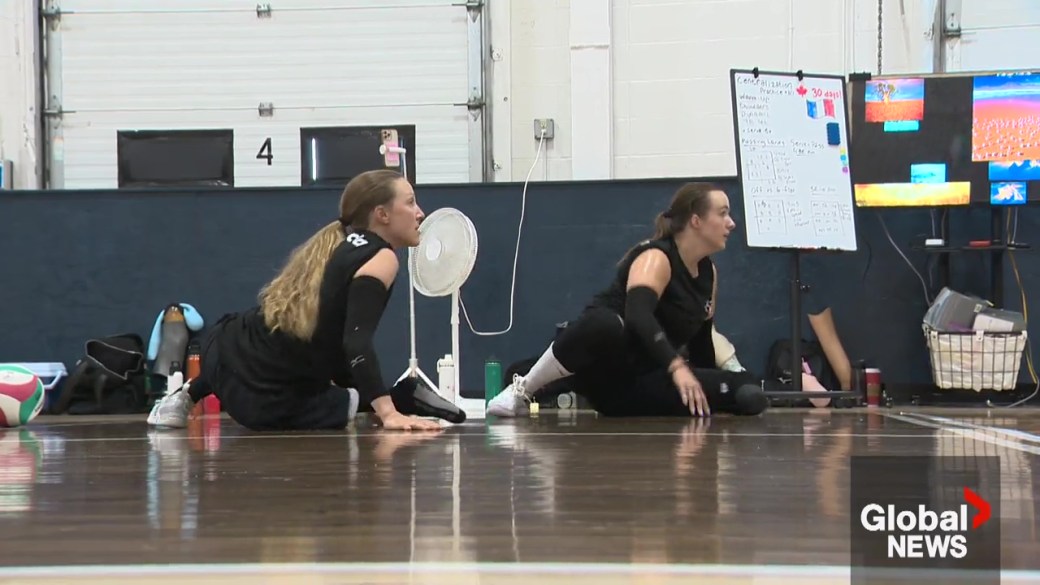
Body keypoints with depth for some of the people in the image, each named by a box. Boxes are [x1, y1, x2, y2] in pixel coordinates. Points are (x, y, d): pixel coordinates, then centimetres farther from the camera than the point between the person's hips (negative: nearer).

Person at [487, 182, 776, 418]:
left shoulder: (708, 272, 12)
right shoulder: (655, 258, -14)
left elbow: (700, 340, 24)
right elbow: (638, 316, -33)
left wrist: (704, 390, 26)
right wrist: (677, 367, -44)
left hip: (643, 382, 7)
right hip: (602, 371, -7)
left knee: (749, 394, -16)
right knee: (603, 322, -44)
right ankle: (522, 391, -20)